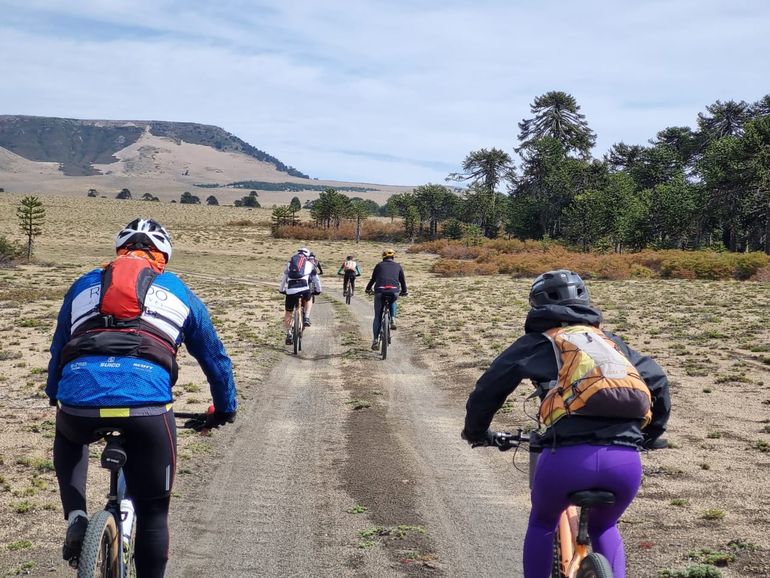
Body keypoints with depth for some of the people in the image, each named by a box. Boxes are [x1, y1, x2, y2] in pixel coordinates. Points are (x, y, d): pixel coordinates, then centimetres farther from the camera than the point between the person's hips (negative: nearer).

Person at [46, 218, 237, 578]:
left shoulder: (83, 285, 29)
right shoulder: (178, 291, 25)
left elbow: (58, 350, 40)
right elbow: (214, 356, 33)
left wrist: (54, 396, 58)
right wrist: (225, 408, 47)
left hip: (78, 400, 2)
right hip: (147, 403, -2)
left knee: (68, 439, 39)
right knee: (153, 513, 16)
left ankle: (76, 518, 20)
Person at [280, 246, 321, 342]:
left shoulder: (290, 262, 24)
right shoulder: (309, 263, 20)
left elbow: (284, 278, 29)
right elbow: (316, 279, 28)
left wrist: (281, 290, 41)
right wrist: (318, 290, 42)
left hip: (291, 290, 1)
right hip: (304, 289, -1)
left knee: (288, 313, 16)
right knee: (308, 299, 34)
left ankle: (288, 334, 12)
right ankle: (306, 318, 17)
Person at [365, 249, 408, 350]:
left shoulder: (379, 265, 20)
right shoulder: (398, 266, 21)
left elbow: (373, 279, 23)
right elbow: (402, 280, 27)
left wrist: (368, 289, 40)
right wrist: (404, 292, 43)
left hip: (380, 291, -1)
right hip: (394, 291, 1)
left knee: (377, 317, 10)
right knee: (392, 302, 38)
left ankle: (376, 340, 3)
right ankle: (392, 320, 14)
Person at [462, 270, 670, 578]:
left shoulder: (536, 342, 18)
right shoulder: (610, 340, 27)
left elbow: (488, 389, 18)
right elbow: (658, 381, 26)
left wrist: (476, 431, 36)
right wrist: (650, 434, 40)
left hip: (569, 456, -3)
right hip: (626, 460, 3)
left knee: (542, 522, 29)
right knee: (604, 527, 33)